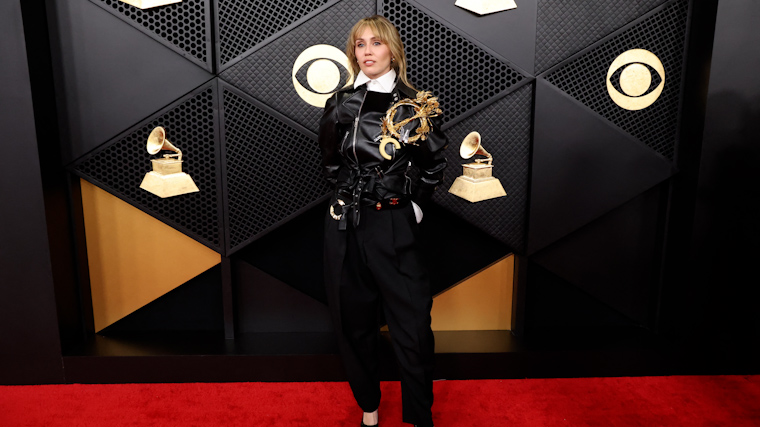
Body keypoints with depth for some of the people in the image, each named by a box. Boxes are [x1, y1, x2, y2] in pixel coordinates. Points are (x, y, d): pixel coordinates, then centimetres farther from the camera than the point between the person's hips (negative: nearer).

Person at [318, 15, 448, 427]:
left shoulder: (413, 105, -2)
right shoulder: (340, 102, 5)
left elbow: (434, 165, 9)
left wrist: (415, 206, 5)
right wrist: (350, 194, 13)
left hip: (394, 224, -3)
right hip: (345, 223, 3)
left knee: (412, 322, -2)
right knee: (353, 319, 12)